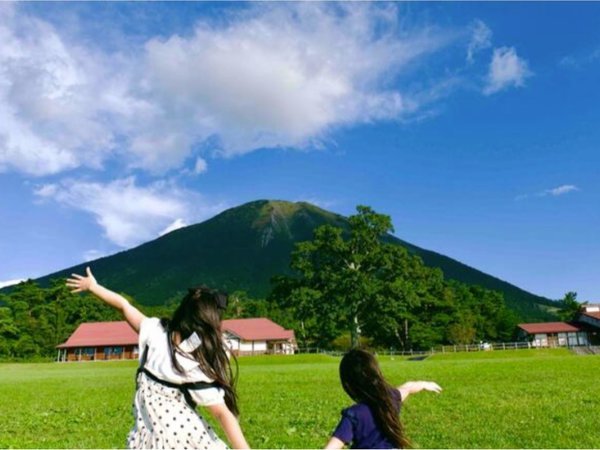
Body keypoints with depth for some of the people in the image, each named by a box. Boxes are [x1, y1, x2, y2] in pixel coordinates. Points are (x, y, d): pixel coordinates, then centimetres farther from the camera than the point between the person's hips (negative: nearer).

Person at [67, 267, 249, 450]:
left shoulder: (155, 332, -8)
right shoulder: (200, 367, -16)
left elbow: (124, 305, 5)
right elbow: (223, 413, -18)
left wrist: (93, 286, 18)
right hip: (185, 435, -3)